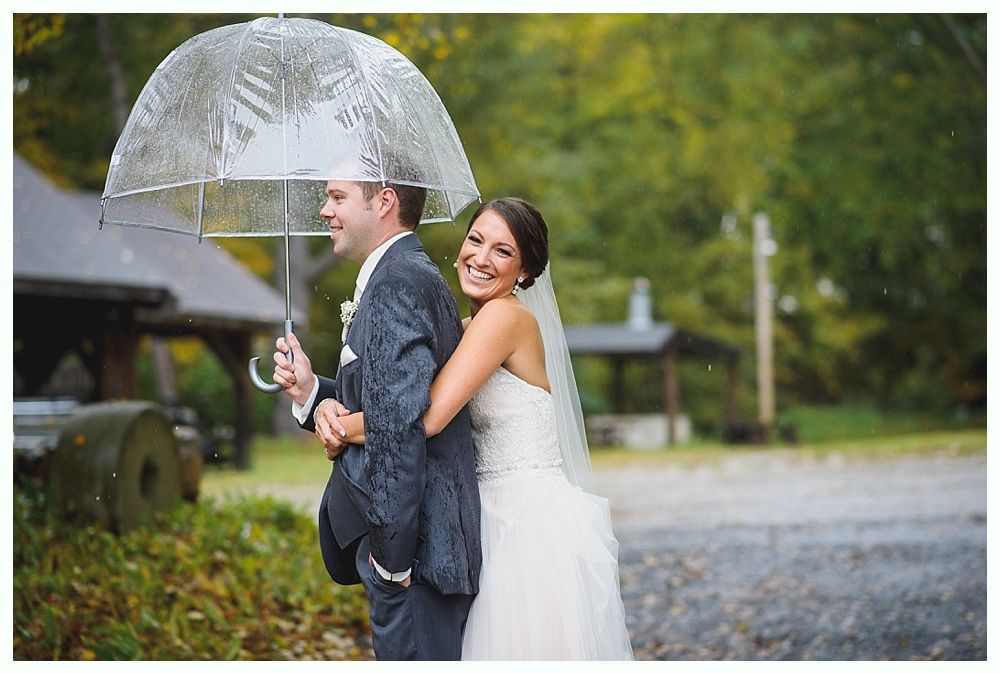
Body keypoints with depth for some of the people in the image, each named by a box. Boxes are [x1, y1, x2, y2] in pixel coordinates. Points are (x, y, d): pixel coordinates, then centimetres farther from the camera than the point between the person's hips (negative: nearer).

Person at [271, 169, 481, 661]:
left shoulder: (397, 283, -15)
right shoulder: (414, 276, 18)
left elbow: (399, 426, -23)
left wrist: (391, 555, -21)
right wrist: (310, 392, 2)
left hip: (413, 547, -10)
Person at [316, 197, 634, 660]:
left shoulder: (505, 315, -14)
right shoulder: (462, 328, 14)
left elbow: (428, 416, -23)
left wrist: (340, 430, -9)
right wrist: (332, 411, -11)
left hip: (535, 523, -8)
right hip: (495, 522, 8)